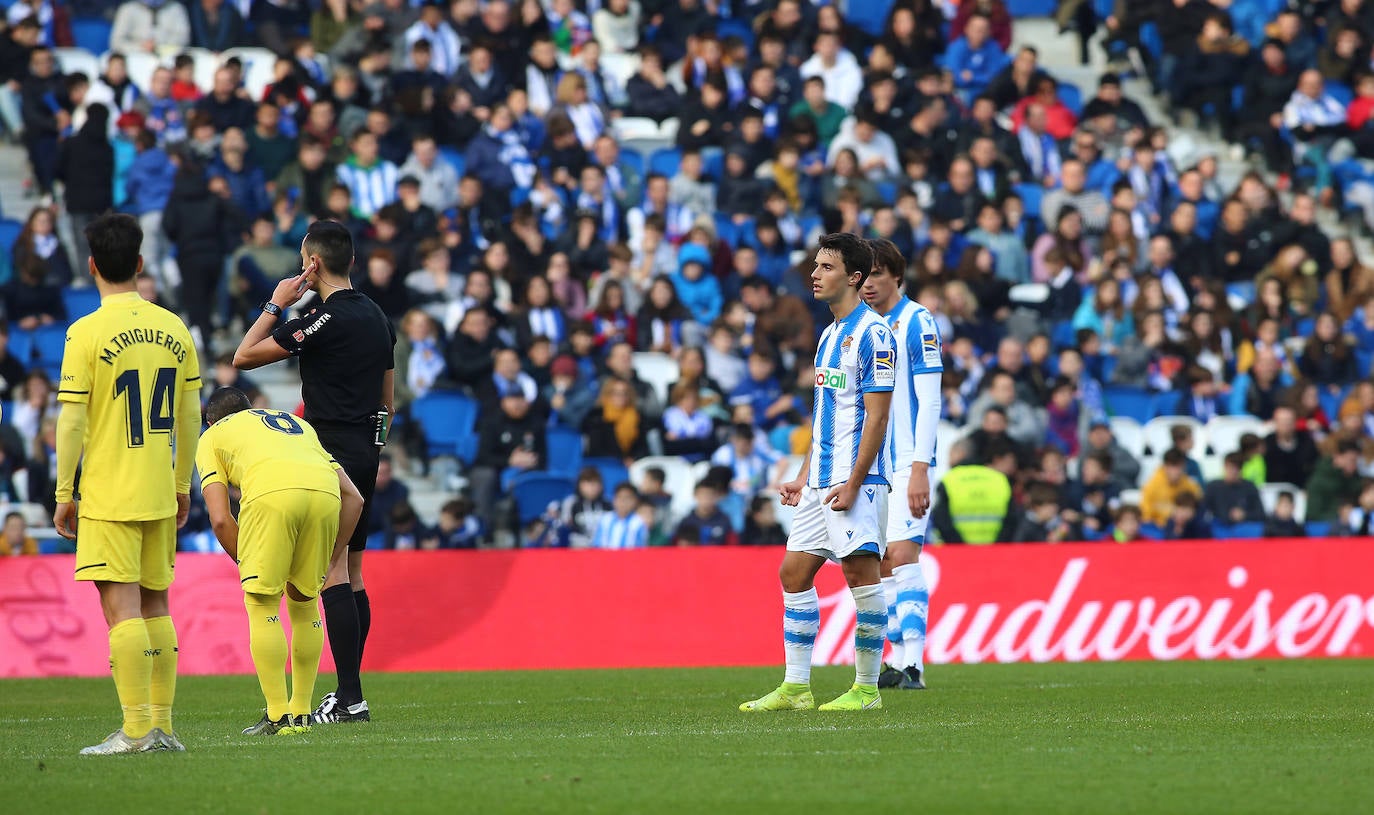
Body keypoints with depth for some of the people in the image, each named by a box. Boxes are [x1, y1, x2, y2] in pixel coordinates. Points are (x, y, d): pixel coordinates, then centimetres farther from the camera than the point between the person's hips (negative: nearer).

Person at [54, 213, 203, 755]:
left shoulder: (88, 333, -11)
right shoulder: (173, 330, 5)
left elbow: (72, 422, -10)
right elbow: (190, 416, 11)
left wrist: (64, 494, -3)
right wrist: (182, 484, 21)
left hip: (109, 495, -6)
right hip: (160, 494, 6)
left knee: (121, 606, -6)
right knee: (154, 604, 13)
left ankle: (136, 730, -10)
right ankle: (161, 726, 14)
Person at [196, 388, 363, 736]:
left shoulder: (212, 437, 29)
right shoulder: (298, 424, 41)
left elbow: (220, 520, 14)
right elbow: (353, 497, 30)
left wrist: (249, 570, 23)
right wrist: (329, 560, 30)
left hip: (271, 493, -4)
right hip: (325, 492, 4)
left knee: (262, 605, 8)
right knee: (304, 601, 21)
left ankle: (279, 716, 4)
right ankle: (301, 713, 25)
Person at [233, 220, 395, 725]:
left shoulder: (326, 319, -14)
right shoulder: (376, 317, 12)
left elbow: (244, 357, -11)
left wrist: (275, 305, -1)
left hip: (331, 452, -9)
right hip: (365, 453, 9)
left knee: (332, 575, -9)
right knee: (352, 574, 11)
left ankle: (349, 698, -14)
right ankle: (348, 695, 12)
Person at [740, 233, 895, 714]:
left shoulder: (871, 334, -11)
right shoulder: (830, 335, 18)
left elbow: (876, 416, -15)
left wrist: (853, 483, -19)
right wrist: (805, 476, 20)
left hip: (857, 478, -10)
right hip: (822, 479, 10)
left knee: (860, 570, -8)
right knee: (794, 570, 7)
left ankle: (867, 688, -1)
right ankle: (795, 688, 10)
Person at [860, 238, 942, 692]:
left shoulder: (916, 322, -7)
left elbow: (929, 402, -12)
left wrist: (919, 469, -18)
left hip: (907, 465, -7)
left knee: (902, 556, -15)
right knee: (881, 564, 6)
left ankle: (913, 666, -18)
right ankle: (899, 662, 10)